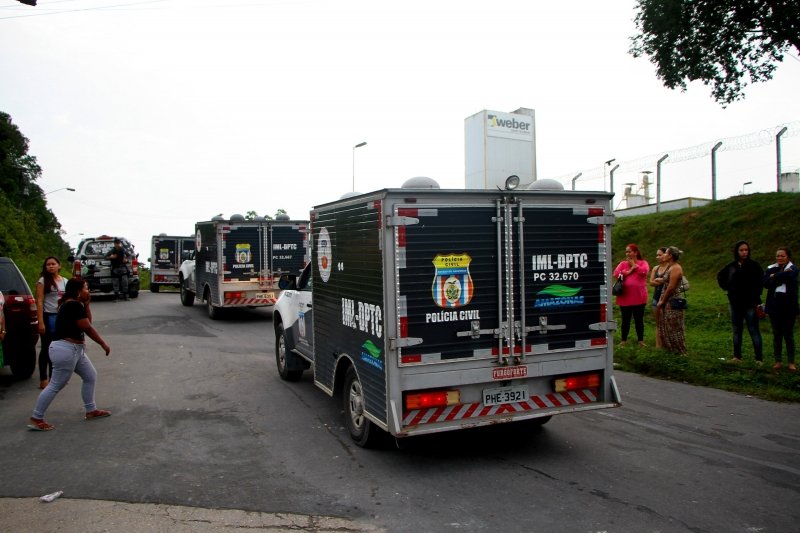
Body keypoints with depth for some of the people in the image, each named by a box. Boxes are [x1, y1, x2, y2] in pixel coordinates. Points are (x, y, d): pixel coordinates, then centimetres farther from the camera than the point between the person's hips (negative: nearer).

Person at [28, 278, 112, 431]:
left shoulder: (71, 304, 12)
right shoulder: (74, 305, -19)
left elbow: (87, 322, 16)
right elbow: (88, 328, -17)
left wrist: (86, 304, 7)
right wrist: (103, 344, -8)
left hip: (74, 350, 11)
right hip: (66, 350, -11)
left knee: (91, 376, 16)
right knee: (56, 385, -2)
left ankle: (91, 411, 24)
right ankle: (35, 419, 7)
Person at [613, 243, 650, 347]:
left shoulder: (643, 263, 4)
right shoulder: (623, 263, 8)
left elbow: (644, 271, -17)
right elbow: (616, 274, -7)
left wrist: (634, 265, -7)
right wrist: (629, 271, -11)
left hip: (639, 297, -1)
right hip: (625, 297, 1)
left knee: (639, 319, 7)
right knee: (625, 320, 9)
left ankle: (641, 340, 17)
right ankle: (624, 340, 17)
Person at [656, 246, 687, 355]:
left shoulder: (675, 268, -16)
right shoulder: (670, 267, 14)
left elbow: (671, 287, -21)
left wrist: (662, 301, -14)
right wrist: (661, 300, 10)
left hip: (673, 301, -10)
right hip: (667, 301, 10)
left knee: (674, 327, -3)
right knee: (666, 327, 13)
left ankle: (680, 351, 5)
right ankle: (670, 349, 22)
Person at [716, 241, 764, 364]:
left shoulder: (754, 266, -8)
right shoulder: (731, 266, 4)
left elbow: (761, 281, -15)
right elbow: (720, 276, 21)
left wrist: (756, 295, -17)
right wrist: (726, 287, 8)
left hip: (750, 304, -5)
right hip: (735, 303, 5)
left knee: (754, 330, -5)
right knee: (736, 331, 11)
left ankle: (759, 358, 0)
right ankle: (737, 356, 20)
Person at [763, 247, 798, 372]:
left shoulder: (792, 269, -2)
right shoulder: (771, 269, 7)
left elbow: (788, 276, -25)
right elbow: (765, 283, -10)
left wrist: (774, 277, -11)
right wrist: (781, 278, -19)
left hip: (788, 306, -3)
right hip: (774, 306, 3)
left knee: (788, 334, 4)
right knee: (776, 335, 8)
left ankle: (791, 362, 13)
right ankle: (778, 361, 16)